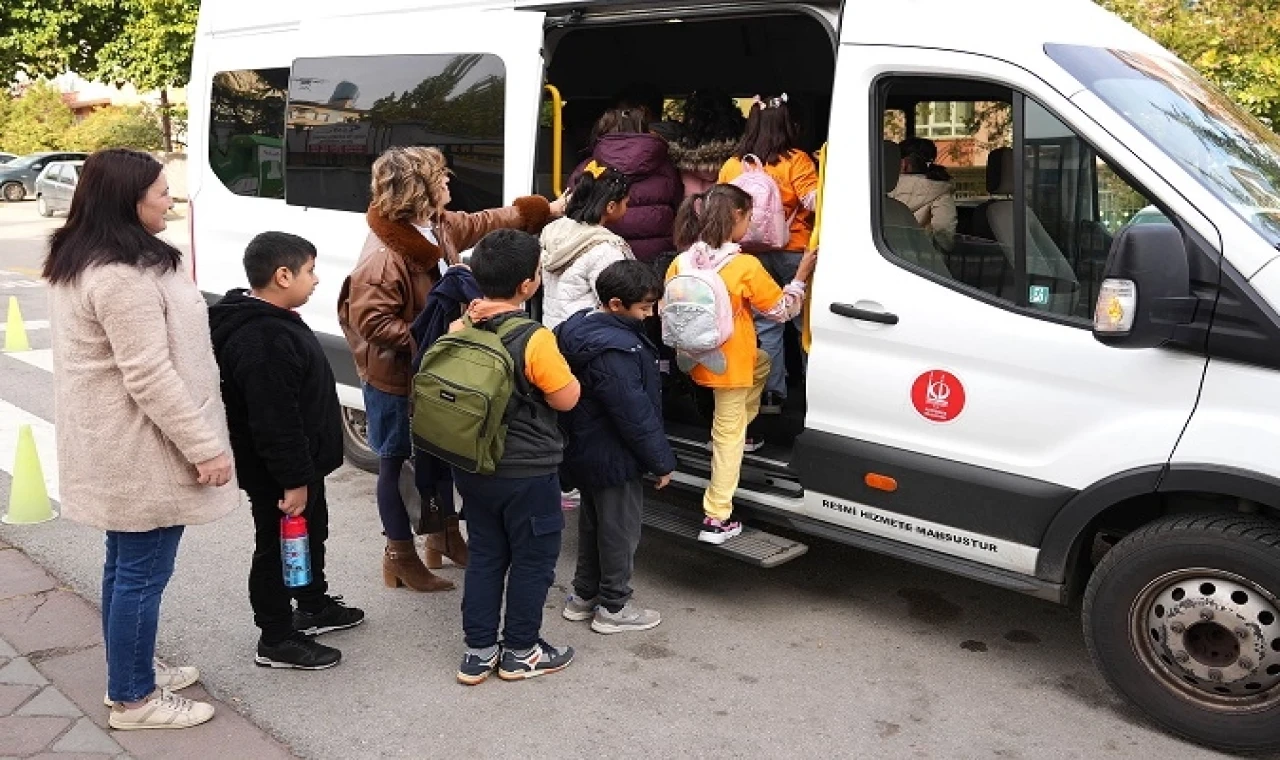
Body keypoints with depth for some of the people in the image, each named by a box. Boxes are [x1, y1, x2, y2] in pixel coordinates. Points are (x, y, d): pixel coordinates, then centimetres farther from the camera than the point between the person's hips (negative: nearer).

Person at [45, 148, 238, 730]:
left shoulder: (81, 261, 10)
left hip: (117, 446, 11)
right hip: (141, 450, -11)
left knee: (125, 564, 20)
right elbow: (150, 377, -26)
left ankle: (131, 675, 34)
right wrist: (204, 446, -20)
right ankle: (133, 700, 15)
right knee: (143, 573, 2)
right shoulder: (123, 277, -24)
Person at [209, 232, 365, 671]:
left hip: (301, 463, 11)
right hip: (276, 474, -11)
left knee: (311, 535, 24)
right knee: (278, 548, 4)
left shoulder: (271, 322, 7)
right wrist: (293, 480, -25)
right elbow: (275, 423, -30)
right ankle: (276, 640, 18)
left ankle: (313, 606, 43)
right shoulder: (263, 341, -29)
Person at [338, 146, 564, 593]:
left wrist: (548, 210, 19)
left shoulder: (441, 227, -1)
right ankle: (400, 555, 23)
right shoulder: (383, 254, -28)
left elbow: (487, 222, 15)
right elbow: (372, 321, -29)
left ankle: (445, 534, 40)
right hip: (395, 380, -9)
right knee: (397, 463, 7)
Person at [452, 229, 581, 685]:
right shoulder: (534, 340, -23)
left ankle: (477, 652, 24)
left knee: (484, 556, 18)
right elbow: (566, 399, -16)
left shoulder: (459, 330, -6)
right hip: (528, 472, -6)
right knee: (533, 560, 12)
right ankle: (520, 653, 23)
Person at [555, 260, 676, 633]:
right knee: (620, 531, 6)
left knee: (592, 522, 22)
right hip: (615, 460, -10)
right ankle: (613, 608, 20)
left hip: (584, 453, 10)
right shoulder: (616, 350, -29)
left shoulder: (580, 327, 2)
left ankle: (583, 596, 35)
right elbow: (635, 414, -26)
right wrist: (661, 461, -16)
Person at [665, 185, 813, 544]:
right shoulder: (746, 267, -21)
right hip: (730, 364, -6)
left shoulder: (682, 262, -6)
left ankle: (739, 428, 34)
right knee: (728, 436, 6)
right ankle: (717, 520, 11)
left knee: (761, 362, 33)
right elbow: (782, 310, -8)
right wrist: (802, 274, 2)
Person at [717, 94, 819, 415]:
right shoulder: (795, 161, -9)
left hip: (752, 255, 3)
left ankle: (771, 394, 10)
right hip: (792, 253, -3)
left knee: (765, 324, 10)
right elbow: (815, 201, -19)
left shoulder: (731, 165, 5)